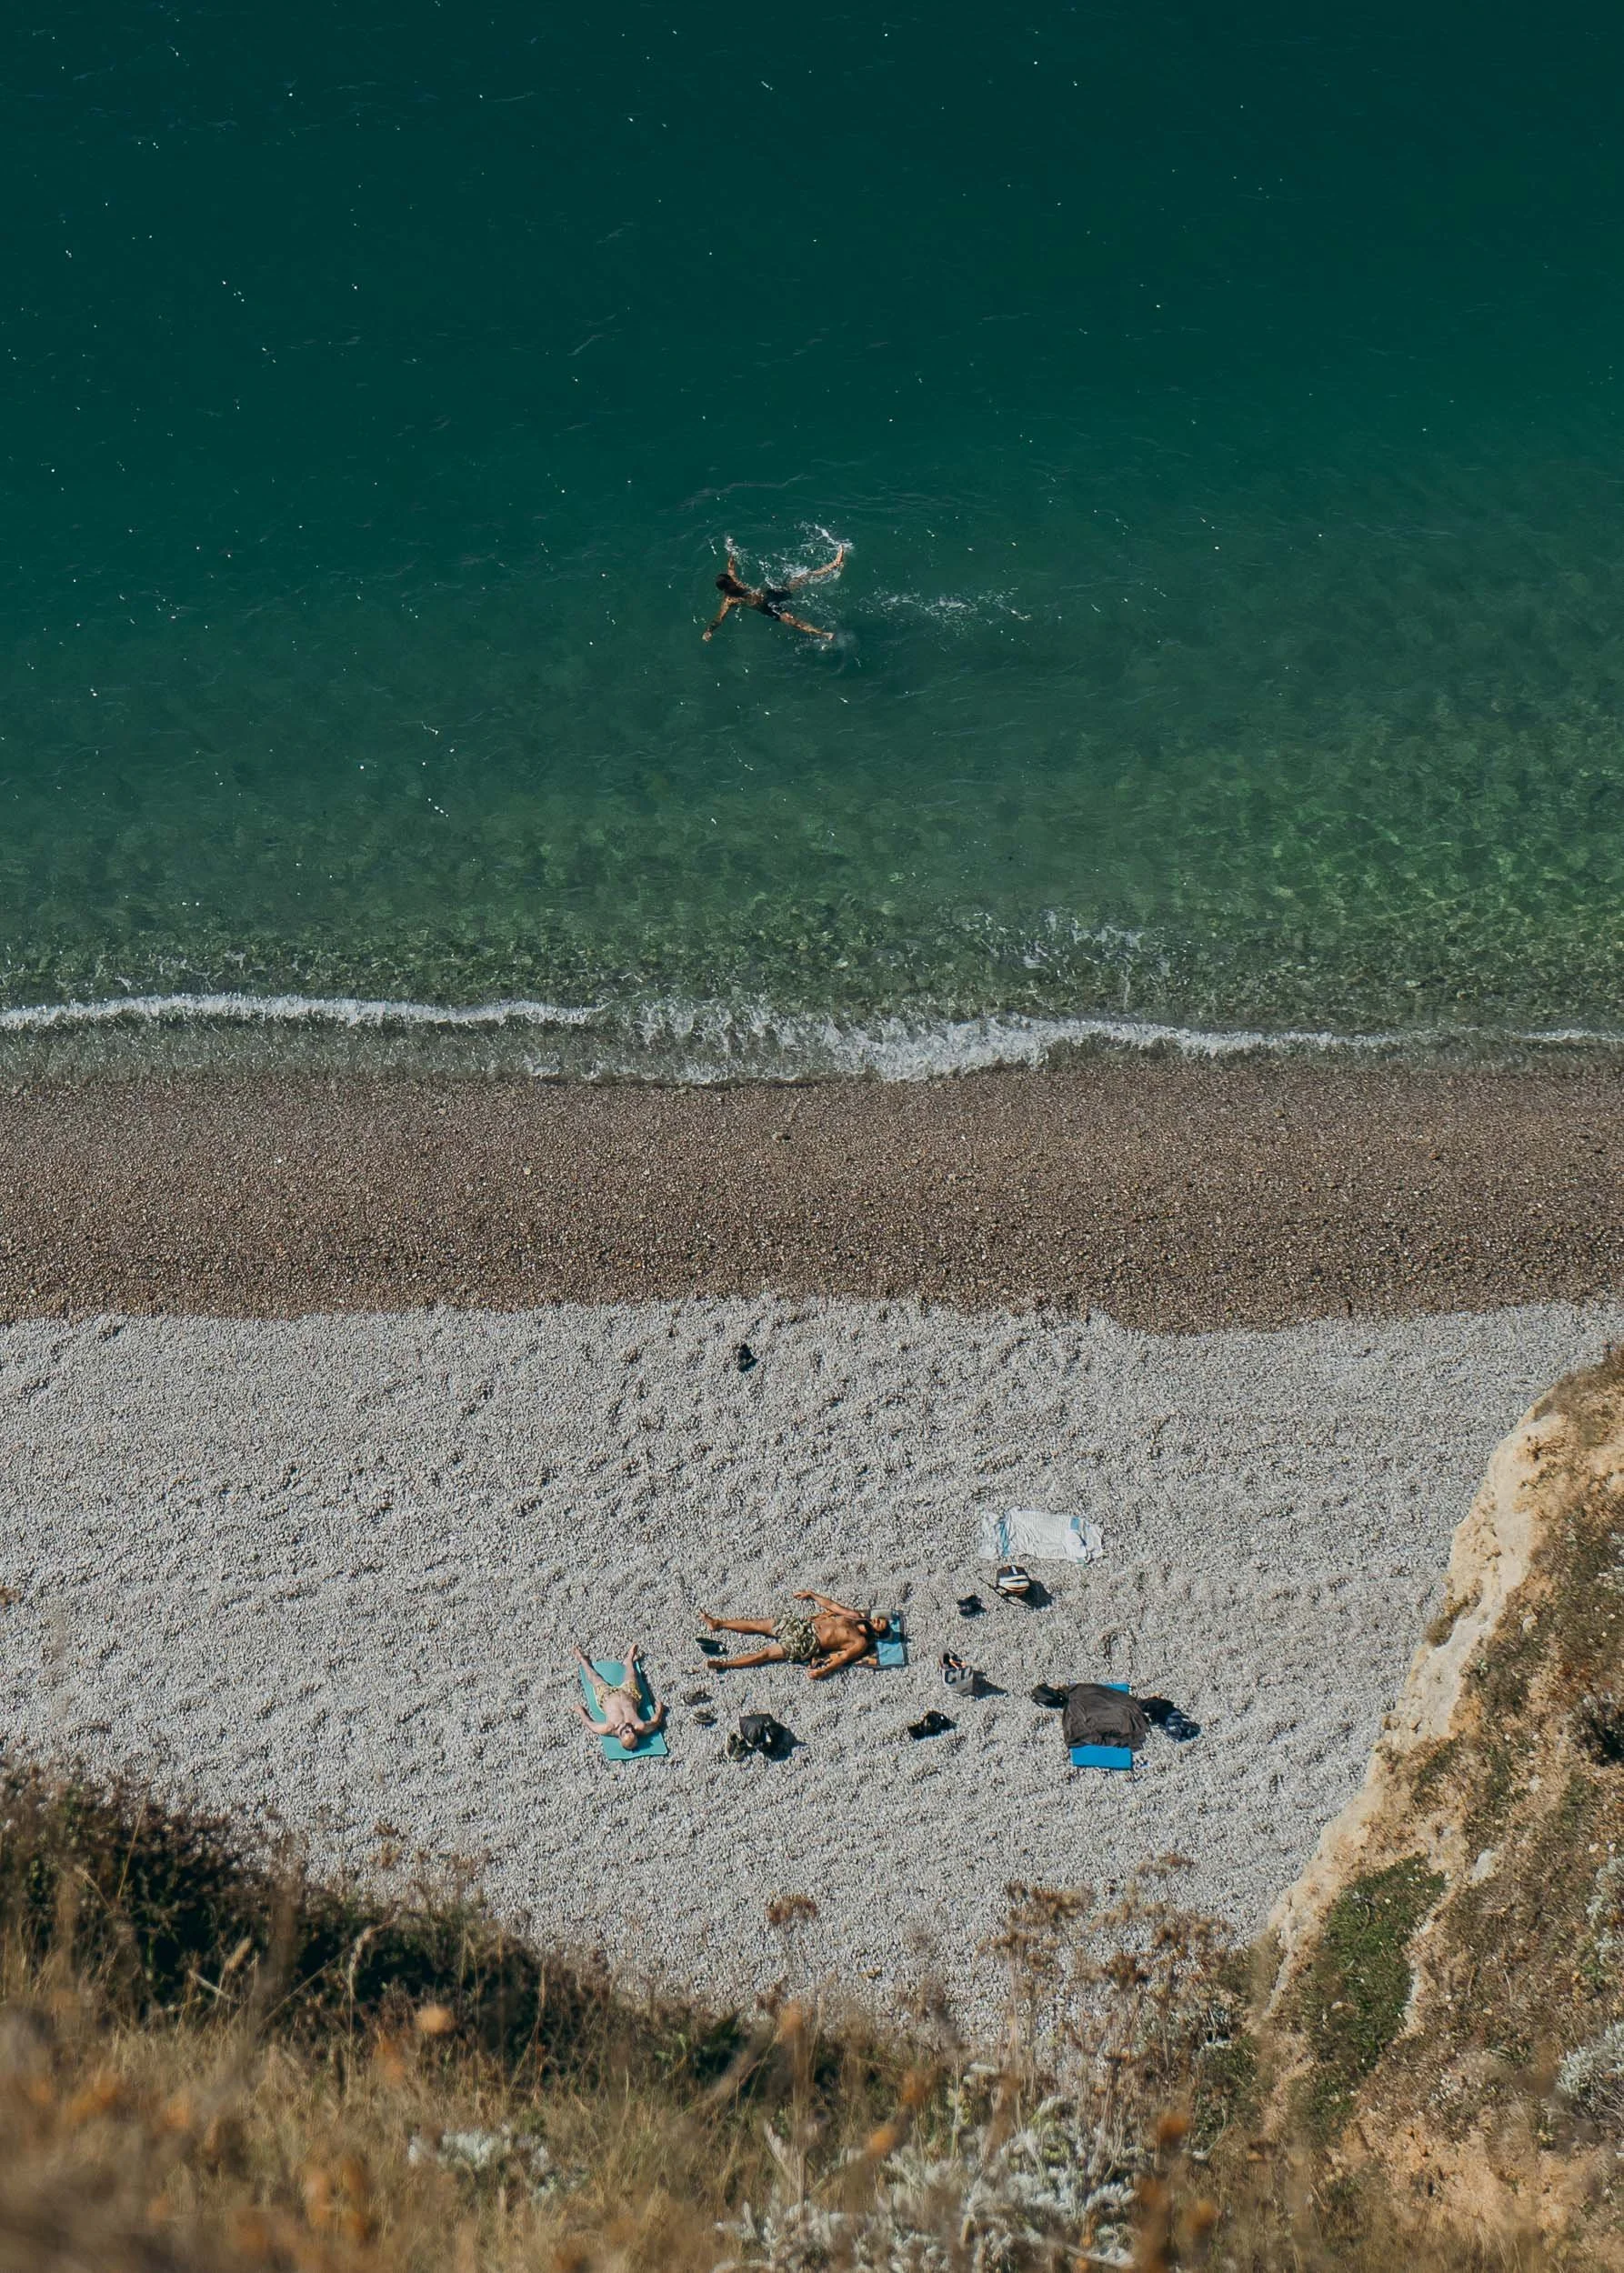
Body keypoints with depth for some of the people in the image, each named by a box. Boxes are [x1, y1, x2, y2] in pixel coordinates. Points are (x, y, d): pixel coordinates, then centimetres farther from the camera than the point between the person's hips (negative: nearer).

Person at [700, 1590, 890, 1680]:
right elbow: (830, 1605, 25)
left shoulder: (861, 1643, -6)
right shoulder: (855, 1616, 14)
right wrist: (812, 1595, 29)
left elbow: (842, 1658, -18)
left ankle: (723, 1664, -15)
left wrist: (823, 1671, -33)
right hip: (804, 1625, 7)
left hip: (808, 1643, -7)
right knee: (757, 1624, 5)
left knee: (765, 1654, -15)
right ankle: (717, 1624, 14)